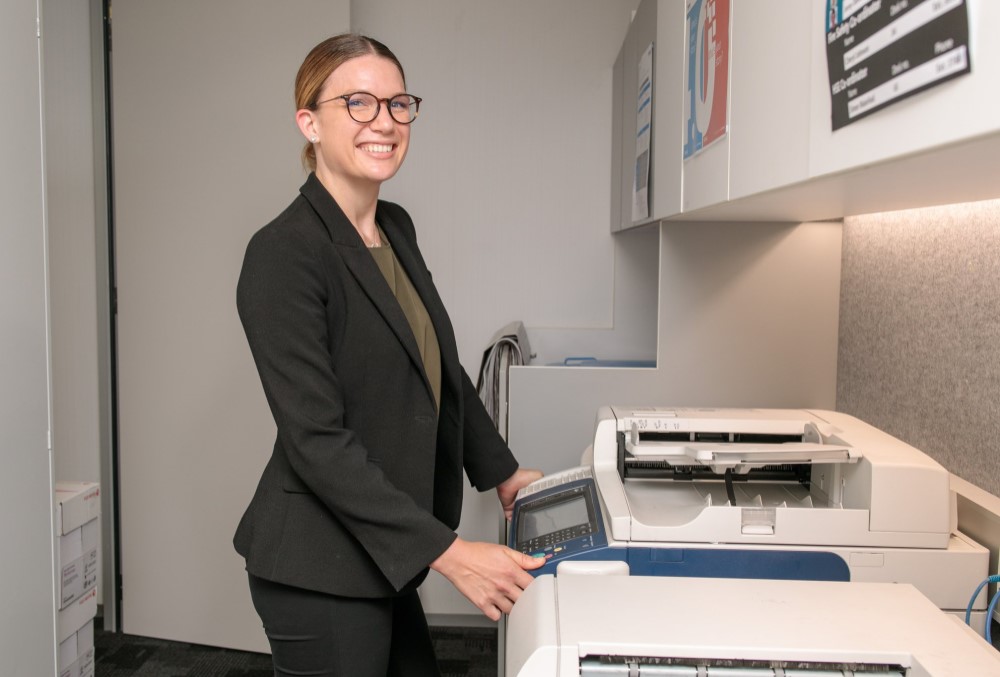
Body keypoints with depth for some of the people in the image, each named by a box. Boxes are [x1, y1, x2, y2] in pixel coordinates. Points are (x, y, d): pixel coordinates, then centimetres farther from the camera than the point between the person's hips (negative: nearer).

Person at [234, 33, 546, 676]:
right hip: (319, 570, -8)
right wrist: (447, 551, -26)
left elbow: (441, 367, 17)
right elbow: (318, 442, -23)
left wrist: (500, 470, 19)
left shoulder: (396, 228, 7)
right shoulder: (284, 254, -18)